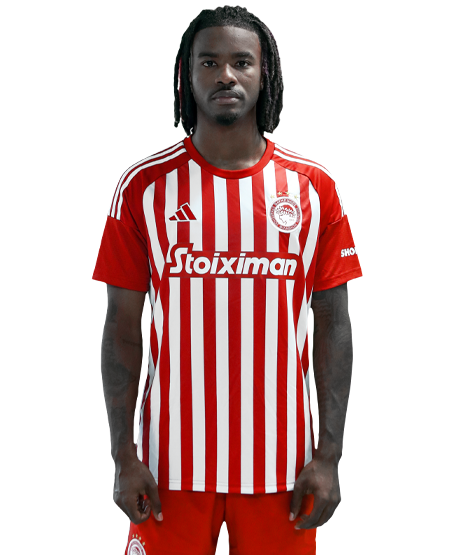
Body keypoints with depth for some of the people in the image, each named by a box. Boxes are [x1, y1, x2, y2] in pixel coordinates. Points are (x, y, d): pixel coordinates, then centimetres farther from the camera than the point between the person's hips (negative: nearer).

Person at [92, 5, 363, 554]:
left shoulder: (313, 187, 2)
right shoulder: (144, 185, 0)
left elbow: (333, 324, 3)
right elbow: (122, 327, 1)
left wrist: (328, 456, -2)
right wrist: (124, 456, -4)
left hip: (280, 463, 1)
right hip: (173, 464, -1)